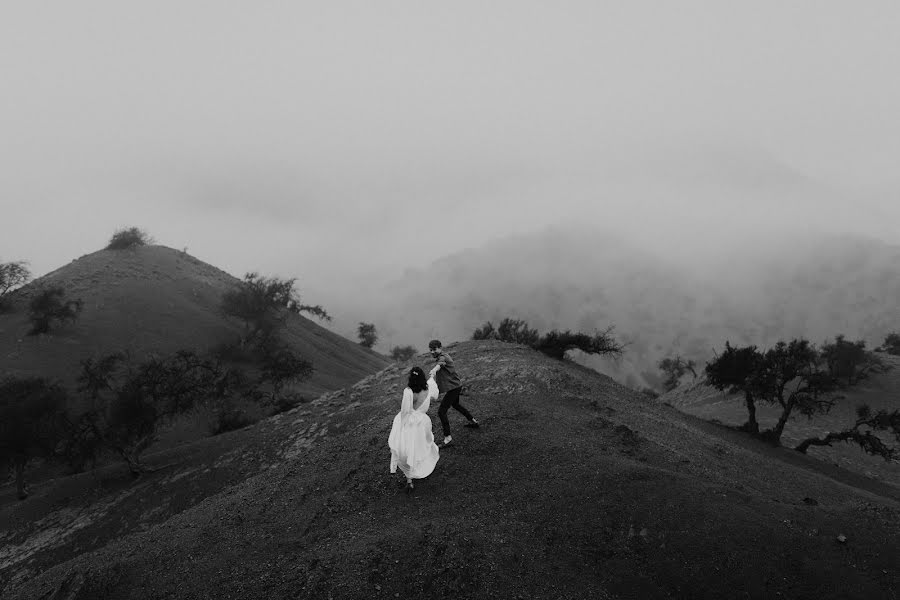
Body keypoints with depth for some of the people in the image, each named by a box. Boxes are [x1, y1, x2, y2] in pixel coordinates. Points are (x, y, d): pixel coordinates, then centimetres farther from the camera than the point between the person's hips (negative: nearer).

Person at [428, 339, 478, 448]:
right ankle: (473, 421, 50)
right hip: (456, 386, 11)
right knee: (455, 404, 33)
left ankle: (448, 438, -12)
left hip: (453, 388, -11)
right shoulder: (444, 355, 9)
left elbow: (439, 365, -47)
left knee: (441, 411, -13)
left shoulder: (443, 358, -22)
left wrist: (434, 371, -66)